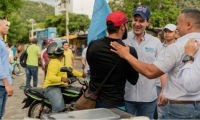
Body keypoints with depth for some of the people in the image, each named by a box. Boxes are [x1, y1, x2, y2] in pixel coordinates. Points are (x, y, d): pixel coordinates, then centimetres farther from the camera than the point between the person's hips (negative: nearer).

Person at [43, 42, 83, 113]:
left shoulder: (59, 62, 17)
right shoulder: (54, 62, -17)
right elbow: (50, 77, -31)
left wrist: (81, 75, 20)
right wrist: (61, 78, -46)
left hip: (59, 86, 11)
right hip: (52, 87, -11)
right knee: (58, 107, -35)